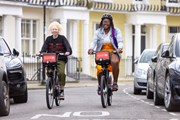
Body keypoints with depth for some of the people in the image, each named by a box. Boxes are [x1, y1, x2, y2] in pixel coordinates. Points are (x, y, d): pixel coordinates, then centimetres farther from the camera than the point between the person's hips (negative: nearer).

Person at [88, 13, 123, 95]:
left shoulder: (116, 31, 9)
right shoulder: (98, 32, 12)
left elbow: (120, 41, -3)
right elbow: (94, 41, 0)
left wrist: (120, 48, -25)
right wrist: (91, 48, -21)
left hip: (113, 52, -2)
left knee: (115, 62, -36)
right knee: (99, 69, -18)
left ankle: (115, 83, -25)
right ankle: (100, 86, 12)